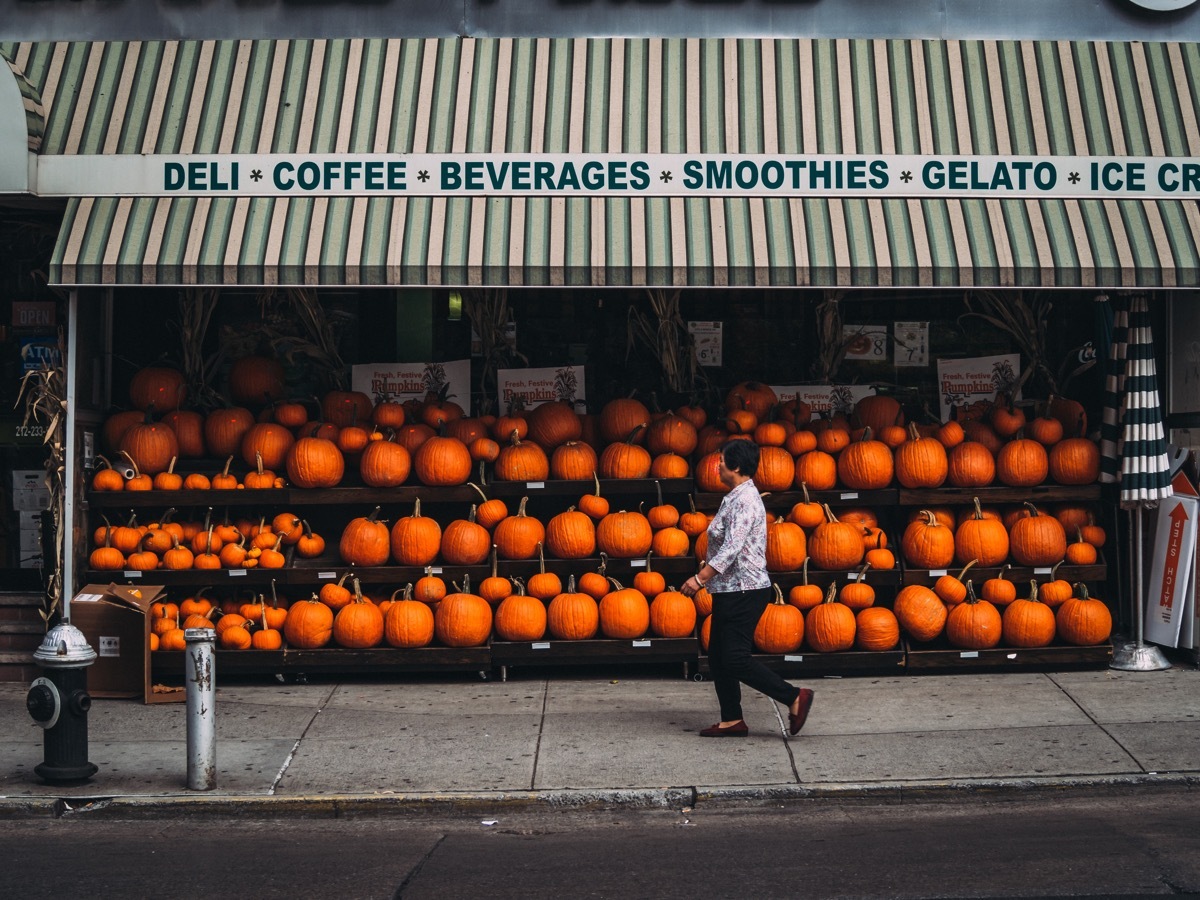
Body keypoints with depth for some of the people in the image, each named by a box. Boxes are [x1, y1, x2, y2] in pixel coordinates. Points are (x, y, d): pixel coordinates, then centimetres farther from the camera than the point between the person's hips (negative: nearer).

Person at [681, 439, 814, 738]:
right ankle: (732, 720, 16)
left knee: (735, 660, -11)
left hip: (743, 591, -10)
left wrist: (700, 578, -25)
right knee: (718, 658, 11)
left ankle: (795, 698, -6)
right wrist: (705, 565, 22)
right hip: (730, 591, 10)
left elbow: (732, 548, -25)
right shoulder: (735, 498, 14)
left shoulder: (744, 500, -18)